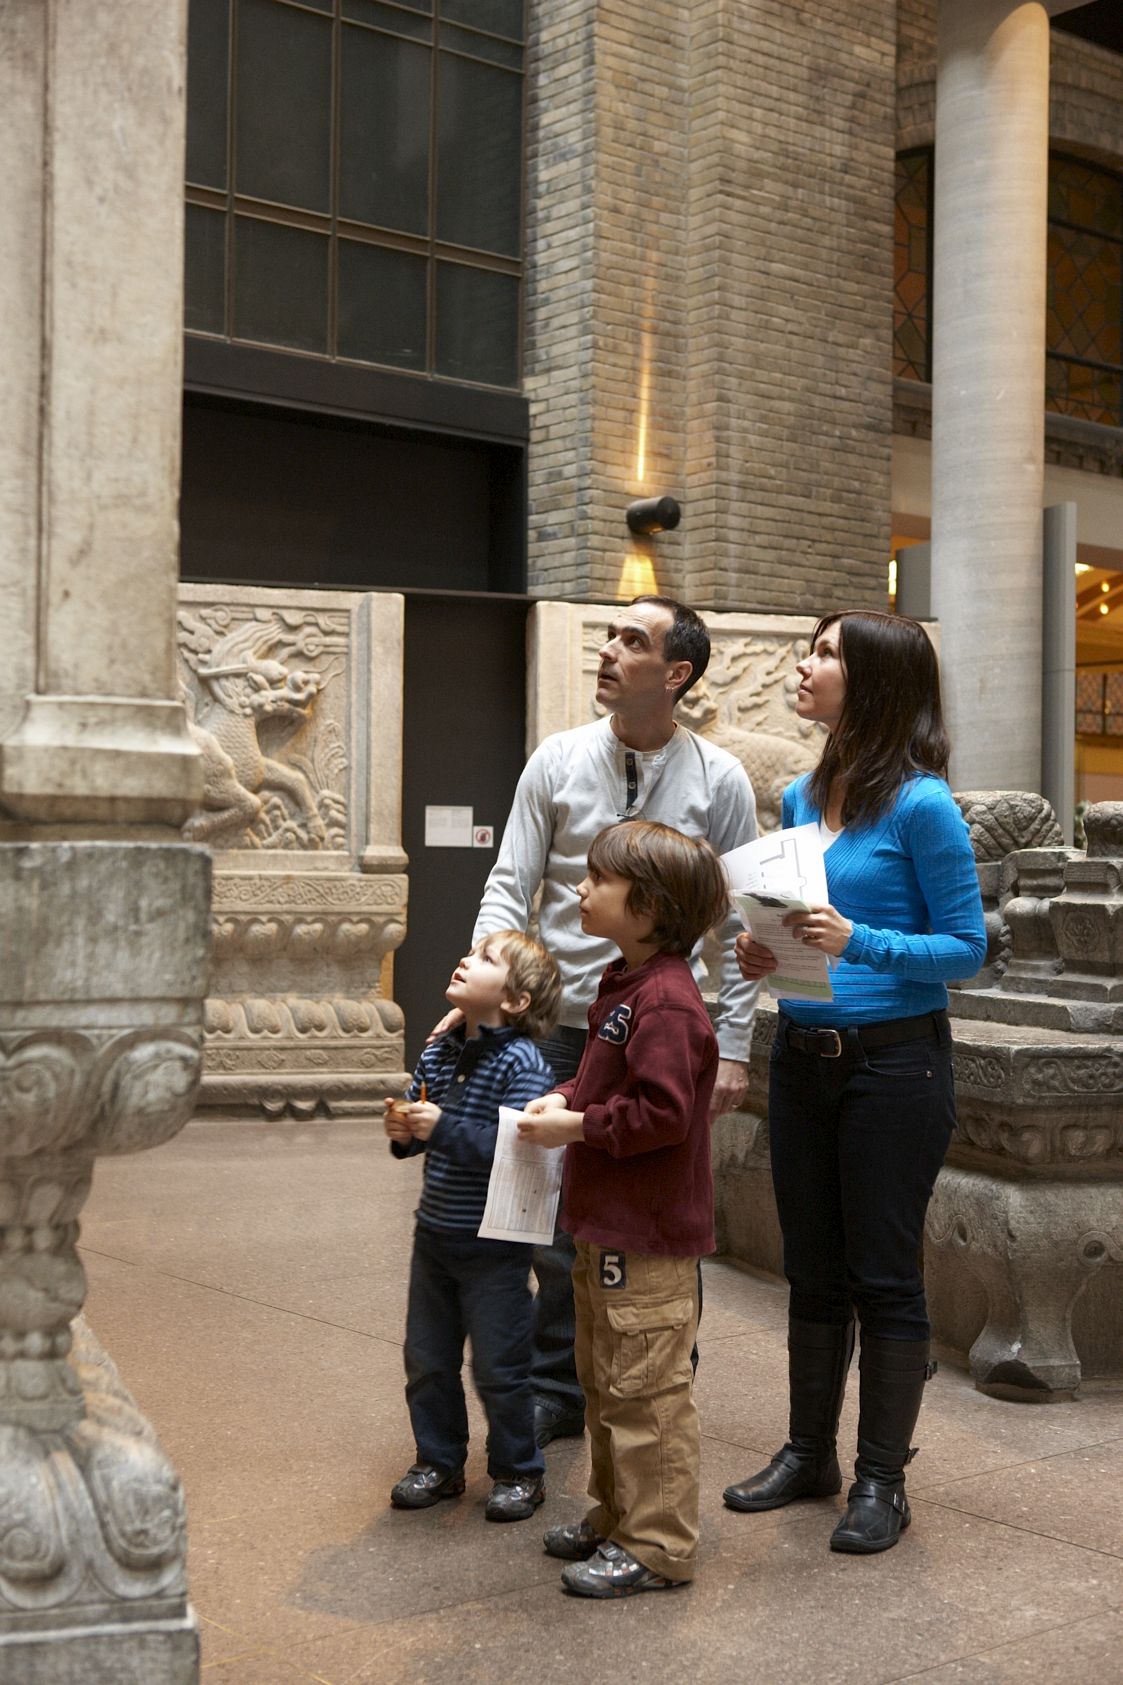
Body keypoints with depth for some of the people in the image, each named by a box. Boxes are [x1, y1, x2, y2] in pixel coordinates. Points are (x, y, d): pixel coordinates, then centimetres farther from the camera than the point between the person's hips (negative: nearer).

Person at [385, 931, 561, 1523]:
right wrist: (403, 1131, -9)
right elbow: (415, 1112, 14)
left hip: (494, 1246, -7)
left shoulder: (522, 1063, -18)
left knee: (498, 1368, 5)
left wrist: (444, 1129, -30)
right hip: (434, 1235, 7)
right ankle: (438, 1462, 33)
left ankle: (518, 1472, 23)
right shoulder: (438, 1053, 3)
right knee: (427, 1361, 16)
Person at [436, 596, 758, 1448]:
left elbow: (738, 925, 0)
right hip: (567, 1026, 1)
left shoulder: (720, 780, -1)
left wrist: (732, 1049, -4)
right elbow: (510, 887, 2)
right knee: (560, 1218, 8)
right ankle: (556, 1393, 25)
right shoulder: (557, 761, 2)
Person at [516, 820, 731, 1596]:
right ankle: (616, 1516, 35)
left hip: (649, 1239, -11)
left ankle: (657, 1547, 12)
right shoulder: (626, 985, 11)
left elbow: (661, 1112, -27)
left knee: (645, 1390, 0)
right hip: (607, 1226, 11)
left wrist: (576, 1126, -19)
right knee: (606, 1382, 21)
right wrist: (566, 1097, 4)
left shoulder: (665, 1002, -22)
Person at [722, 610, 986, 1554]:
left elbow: (966, 946, -12)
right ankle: (810, 1453, 29)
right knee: (813, 1270, 15)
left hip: (894, 1061, -7)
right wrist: (767, 953, -2)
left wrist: (858, 943, -24)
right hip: (805, 1056, 7)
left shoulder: (919, 804, -13)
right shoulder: (803, 798, 8)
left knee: (885, 1275, 3)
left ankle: (882, 1478, 17)